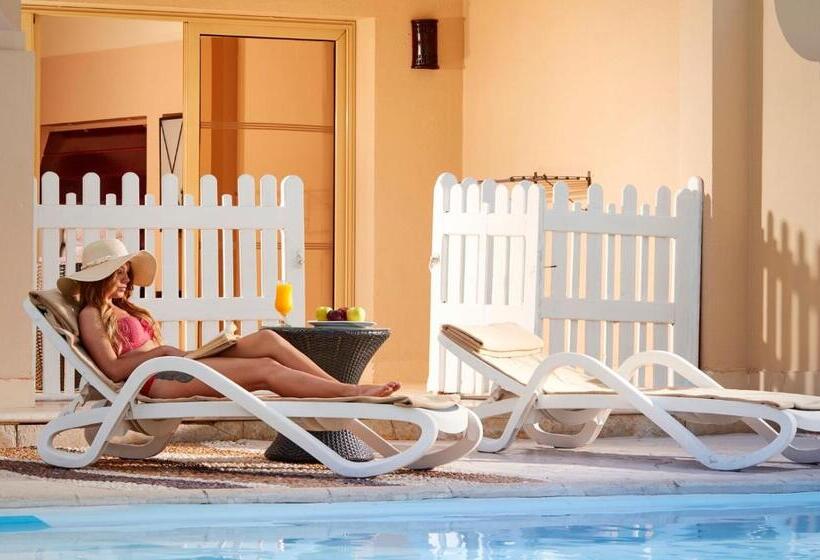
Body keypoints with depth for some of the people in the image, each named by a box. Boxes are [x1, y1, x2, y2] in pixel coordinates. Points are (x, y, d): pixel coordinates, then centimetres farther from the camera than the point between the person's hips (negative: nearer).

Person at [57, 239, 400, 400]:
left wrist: (184, 354, 5)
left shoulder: (124, 309, 29)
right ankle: (350, 394, -20)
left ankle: (344, 389, -14)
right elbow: (113, 368, -12)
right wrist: (161, 351, -12)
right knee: (266, 370, -19)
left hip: (174, 369, 9)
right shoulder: (91, 315, 1)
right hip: (154, 380, -9)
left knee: (267, 340, -8)